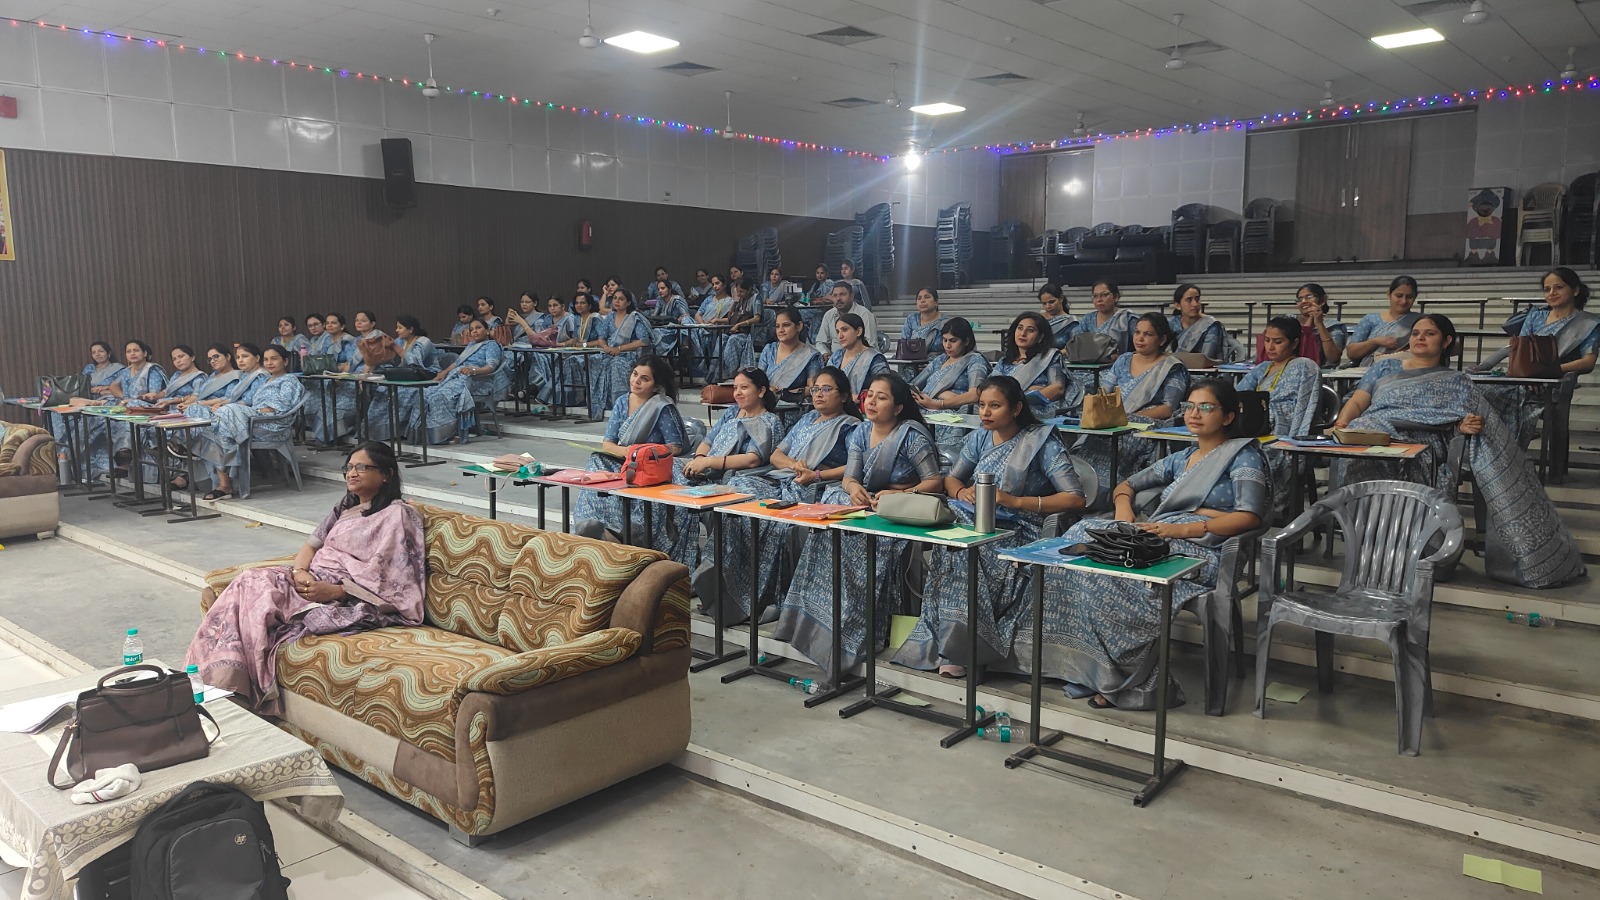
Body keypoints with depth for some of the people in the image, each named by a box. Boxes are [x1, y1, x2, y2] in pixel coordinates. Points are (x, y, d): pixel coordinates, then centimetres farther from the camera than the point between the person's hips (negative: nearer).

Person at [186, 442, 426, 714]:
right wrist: (300, 572, -7)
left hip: (349, 600, -7)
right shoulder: (345, 506, 20)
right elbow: (312, 545, 16)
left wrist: (333, 591, -21)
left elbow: (385, 579, -13)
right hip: (314, 580, 7)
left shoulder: (398, 515, -6)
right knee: (252, 580, -19)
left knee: (259, 593, -25)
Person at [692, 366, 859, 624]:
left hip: (813, 488, -6)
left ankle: (766, 595, -28)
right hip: (780, 478, 6)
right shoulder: (807, 419, 31)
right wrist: (794, 463, 2)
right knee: (738, 485, -23)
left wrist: (816, 475, -14)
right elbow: (776, 455, 24)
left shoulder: (850, 426, 11)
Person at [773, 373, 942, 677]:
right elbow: (849, 477, 4)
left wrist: (899, 495, -27)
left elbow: (935, 482, -12)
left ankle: (852, 632, -22)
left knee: (860, 539, -33)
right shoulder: (861, 432, 11)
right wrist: (854, 488, -21)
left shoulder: (912, 435, -8)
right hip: (867, 502, 6)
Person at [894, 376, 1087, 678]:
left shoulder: (1041, 441, -3)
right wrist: (962, 492, -4)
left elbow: (1075, 498, -11)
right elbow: (951, 479, 23)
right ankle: (953, 650, -23)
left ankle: (955, 649, -23)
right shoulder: (980, 438, 16)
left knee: (963, 552, -35)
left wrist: (1015, 501, -19)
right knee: (949, 546, -30)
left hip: (1017, 531, -5)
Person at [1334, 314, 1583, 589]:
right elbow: (1357, 403, 19)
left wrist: (1466, 426, -17)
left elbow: (1465, 423, 10)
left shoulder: (1455, 382, 26)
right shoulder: (1384, 367, 31)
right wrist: (1341, 425, -4)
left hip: (1421, 444, 1)